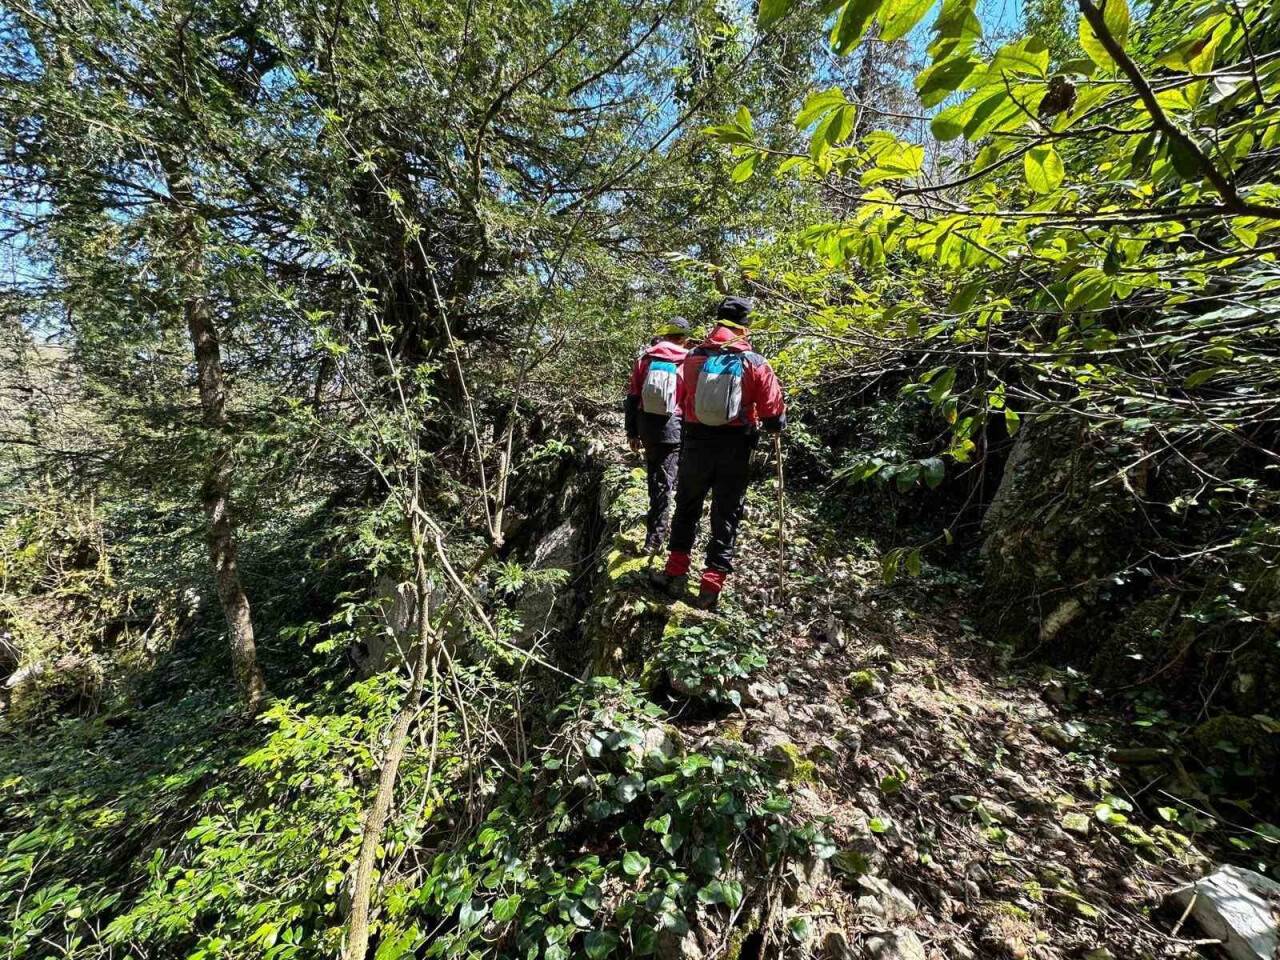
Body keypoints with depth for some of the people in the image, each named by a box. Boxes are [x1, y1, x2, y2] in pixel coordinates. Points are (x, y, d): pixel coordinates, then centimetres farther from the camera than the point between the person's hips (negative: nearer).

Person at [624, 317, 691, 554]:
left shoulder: (644, 359, 6)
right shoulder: (687, 361, -3)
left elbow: (632, 398, 6)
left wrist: (632, 432, 12)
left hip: (646, 426, 4)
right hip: (672, 428, -4)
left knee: (655, 476, 20)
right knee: (664, 482, 0)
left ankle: (657, 522, 38)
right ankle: (654, 538, 2)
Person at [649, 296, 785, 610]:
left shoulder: (692, 358, -1)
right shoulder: (754, 363, -7)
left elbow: (680, 399, 9)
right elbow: (774, 413, -7)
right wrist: (775, 425, 16)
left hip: (696, 442, 2)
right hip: (735, 448, -1)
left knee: (687, 506, 18)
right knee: (726, 515, 9)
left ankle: (675, 573, 22)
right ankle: (711, 586, 11)